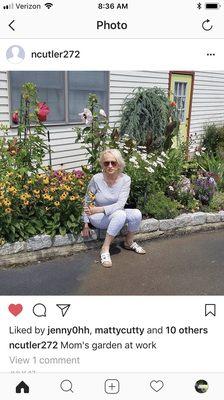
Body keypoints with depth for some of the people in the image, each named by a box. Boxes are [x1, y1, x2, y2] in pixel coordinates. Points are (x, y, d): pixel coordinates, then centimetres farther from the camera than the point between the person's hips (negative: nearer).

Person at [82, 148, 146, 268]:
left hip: (116, 213, 4)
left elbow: (120, 204, -22)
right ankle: (105, 249, -20)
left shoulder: (125, 179, -14)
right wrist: (85, 224, -9)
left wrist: (99, 209, -31)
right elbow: (87, 202, -8)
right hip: (97, 217, -3)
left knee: (136, 214, -23)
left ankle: (129, 242, 5)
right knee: (120, 214, -33)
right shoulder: (96, 179, -19)